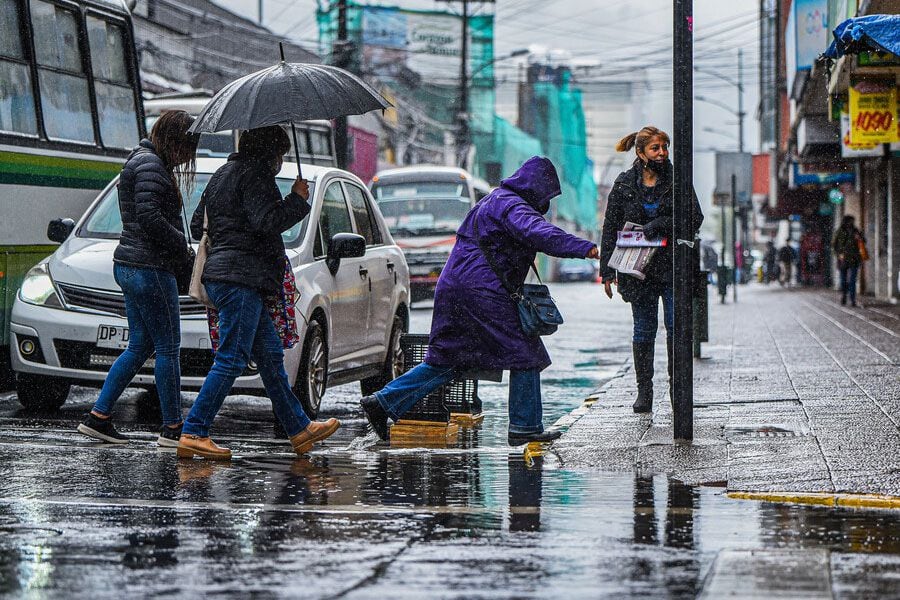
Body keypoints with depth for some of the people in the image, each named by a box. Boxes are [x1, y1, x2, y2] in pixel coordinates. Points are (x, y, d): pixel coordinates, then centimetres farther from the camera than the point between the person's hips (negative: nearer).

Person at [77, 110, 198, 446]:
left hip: (130, 266, 10)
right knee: (168, 348, -3)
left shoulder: (144, 161, 19)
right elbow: (149, 216, -24)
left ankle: (98, 416, 13)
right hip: (150, 267, -10)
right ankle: (172, 428, 1)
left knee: (139, 346, 14)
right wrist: (182, 246, -12)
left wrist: (181, 254, 7)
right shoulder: (151, 164, -13)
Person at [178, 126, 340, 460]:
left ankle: (299, 429, 20)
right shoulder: (254, 173, -9)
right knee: (231, 360, -10)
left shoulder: (224, 174, 21)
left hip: (220, 274, 11)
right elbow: (267, 220, -19)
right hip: (241, 278, -11)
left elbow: (197, 225, 23)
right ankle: (193, 434, -11)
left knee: (271, 355, 14)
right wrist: (297, 199, -7)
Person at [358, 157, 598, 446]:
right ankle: (524, 427, 1)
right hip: (482, 292, -10)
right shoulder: (512, 205, -11)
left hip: (453, 290, 10)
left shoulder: (494, 201, 23)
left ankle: (382, 402, 8)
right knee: (525, 355, -1)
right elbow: (538, 232, -29)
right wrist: (585, 248, -35)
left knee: (446, 360, 13)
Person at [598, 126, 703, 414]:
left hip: (672, 268, 0)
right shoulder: (624, 185, 3)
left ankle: (677, 386, 6)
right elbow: (610, 229, 5)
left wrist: (660, 225, -15)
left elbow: (695, 218, -2)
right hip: (638, 269, 0)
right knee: (644, 330, 4)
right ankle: (644, 390, 10)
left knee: (676, 327, -5)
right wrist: (607, 271, 0)